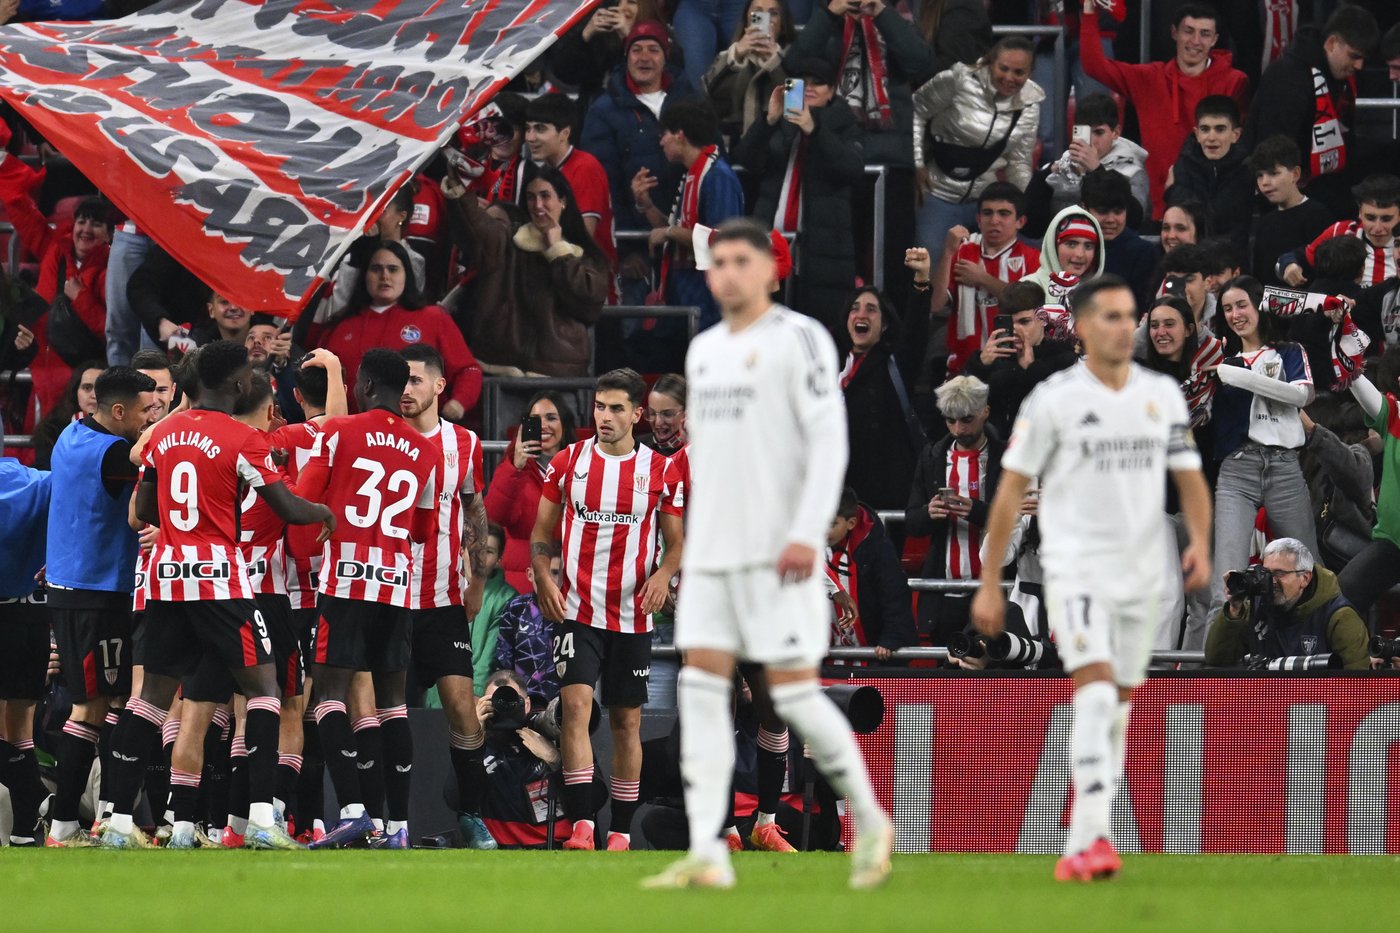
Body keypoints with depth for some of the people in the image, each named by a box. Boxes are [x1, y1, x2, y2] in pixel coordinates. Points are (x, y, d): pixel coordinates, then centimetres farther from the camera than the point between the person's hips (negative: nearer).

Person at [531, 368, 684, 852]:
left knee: (627, 721, 7)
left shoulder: (660, 470, 3)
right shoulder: (568, 461, 4)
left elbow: (677, 543, 7)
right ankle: (581, 826, -21)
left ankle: (621, 833, 15)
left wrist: (664, 573, -15)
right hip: (577, 612, -1)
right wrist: (544, 579, -8)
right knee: (576, 704, -17)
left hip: (632, 616, 1)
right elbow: (541, 533, 10)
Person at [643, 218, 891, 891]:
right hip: (710, 551, 7)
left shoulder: (798, 338, -6)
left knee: (794, 691, -7)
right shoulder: (703, 351, 17)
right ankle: (706, 855, -6)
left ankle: (870, 823, 12)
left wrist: (807, 533, -20)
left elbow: (829, 440, -12)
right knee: (701, 690, -3)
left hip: (778, 554, -7)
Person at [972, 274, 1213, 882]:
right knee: (1096, 691, -21)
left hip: (1142, 574, 5)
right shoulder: (1054, 399, -5)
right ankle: (1094, 838, -27)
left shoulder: (1163, 395, 8)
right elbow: (1011, 489, -1)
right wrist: (990, 583, -3)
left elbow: (1189, 477, 13)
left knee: (1118, 708, 9)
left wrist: (1200, 542, -7)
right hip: (1076, 568, -5)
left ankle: (1081, 847, 18)